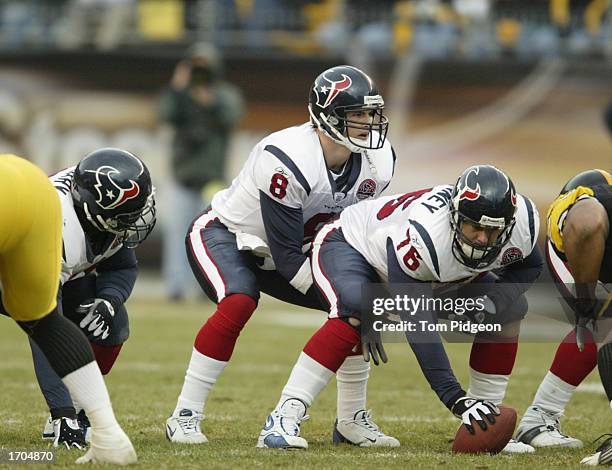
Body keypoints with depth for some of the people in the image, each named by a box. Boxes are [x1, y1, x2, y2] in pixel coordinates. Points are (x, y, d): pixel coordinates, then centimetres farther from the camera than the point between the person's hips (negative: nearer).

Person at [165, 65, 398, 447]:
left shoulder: (377, 162, -14)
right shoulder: (286, 161, -36)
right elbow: (287, 255, -31)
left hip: (278, 253, 7)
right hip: (223, 235, -7)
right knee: (239, 303, -34)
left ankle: (352, 420, 9)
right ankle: (184, 416, -25)